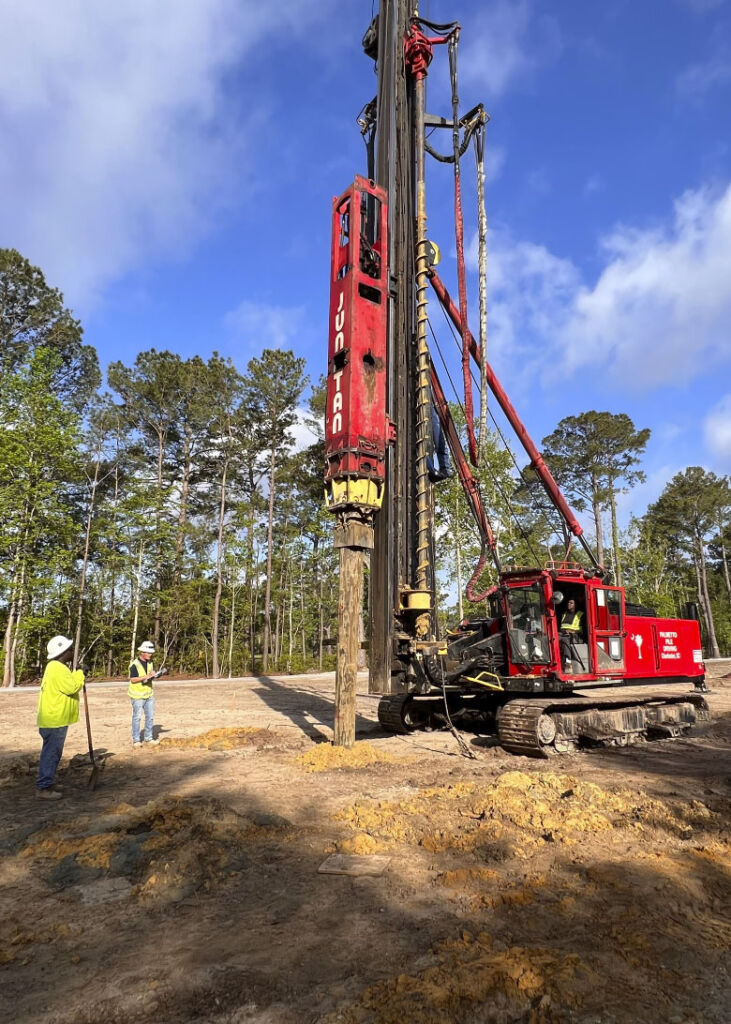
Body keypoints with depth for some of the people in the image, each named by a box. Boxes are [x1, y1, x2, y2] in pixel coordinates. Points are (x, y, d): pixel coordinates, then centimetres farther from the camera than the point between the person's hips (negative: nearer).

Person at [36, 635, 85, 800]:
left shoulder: (56, 666, 13)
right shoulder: (57, 668, -22)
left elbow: (67, 684, 20)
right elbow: (72, 687, -23)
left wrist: (78, 674, 8)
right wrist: (80, 673, -10)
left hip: (55, 718, 11)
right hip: (54, 720, -11)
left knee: (52, 753, 18)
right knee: (51, 753, -4)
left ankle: (48, 783, 27)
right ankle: (43, 788, 2)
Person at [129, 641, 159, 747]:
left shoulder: (150, 663, 8)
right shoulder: (135, 665, -15)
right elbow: (133, 679, -19)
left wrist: (153, 675, -6)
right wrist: (146, 677, -25)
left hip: (148, 694, 7)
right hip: (138, 695, -7)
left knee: (150, 716, 8)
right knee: (137, 717, 0)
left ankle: (148, 738, 19)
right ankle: (136, 740, 10)